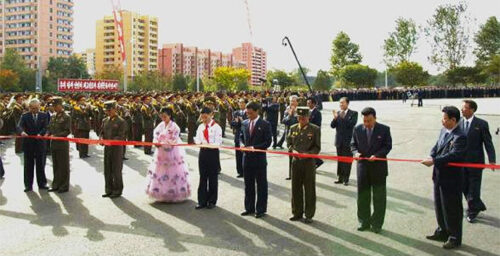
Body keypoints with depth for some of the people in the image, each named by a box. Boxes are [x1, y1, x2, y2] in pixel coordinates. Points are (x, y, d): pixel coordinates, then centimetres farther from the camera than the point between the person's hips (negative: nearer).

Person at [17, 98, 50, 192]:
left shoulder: (44, 116, 3)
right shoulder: (25, 116, 2)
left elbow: (45, 127, -7)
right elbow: (19, 126, -11)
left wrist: (40, 133, -27)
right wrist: (22, 132, -34)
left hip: (40, 143, 0)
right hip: (28, 143, 0)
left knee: (41, 164, 7)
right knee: (28, 165, 5)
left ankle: (42, 183, 16)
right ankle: (28, 185, 11)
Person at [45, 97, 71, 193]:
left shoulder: (66, 117, -8)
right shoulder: (53, 117, 12)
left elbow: (68, 131, -13)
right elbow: (49, 128, 18)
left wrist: (56, 135, -20)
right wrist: (48, 134, -3)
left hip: (62, 144, -7)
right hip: (54, 144, 7)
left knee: (63, 166, 1)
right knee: (55, 165, 13)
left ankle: (64, 186, 10)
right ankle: (56, 185, 22)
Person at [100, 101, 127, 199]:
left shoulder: (121, 121, -8)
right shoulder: (105, 120, 11)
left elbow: (120, 136, -13)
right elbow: (102, 132, 15)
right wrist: (101, 138, -7)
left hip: (117, 148, -6)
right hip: (107, 147, 6)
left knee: (116, 170, 1)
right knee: (107, 170, 11)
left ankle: (117, 191, 12)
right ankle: (109, 190, 22)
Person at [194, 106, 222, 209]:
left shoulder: (216, 127, -7)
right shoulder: (200, 127, 9)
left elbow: (218, 143, -13)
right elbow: (198, 139, 8)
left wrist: (209, 144, -29)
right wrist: (198, 142, -15)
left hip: (213, 152, -4)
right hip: (203, 152, 5)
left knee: (213, 178, 5)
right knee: (202, 177, 7)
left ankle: (212, 201, 16)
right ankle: (202, 201, 14)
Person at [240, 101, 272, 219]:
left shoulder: (265, 124, -8)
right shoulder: (245, 123, 9)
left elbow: (268, 142, -11)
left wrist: (254, 147, -17)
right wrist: (245, 146, 2)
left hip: (259, 158, -5)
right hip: (247, 158, 5)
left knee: (261, 186, 4)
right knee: (248, 185, 13)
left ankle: (261, 210, 14)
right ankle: (249, 208, 24)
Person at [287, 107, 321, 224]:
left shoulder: (315, 129, -3)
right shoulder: (293, 128, 8)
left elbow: (317, 147, -4)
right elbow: (289, 143, 13)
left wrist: (307, 154, -18)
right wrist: (292, 150, -8)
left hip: (309, 162, -3)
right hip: (296, 162, 4)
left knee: (309, 189, 4)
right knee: (296, 188, 10)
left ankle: (309, 215, 16)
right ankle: (297, 213, 24)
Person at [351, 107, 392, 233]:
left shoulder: (384, 129, -6)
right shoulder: (357, 129, 1)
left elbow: (388, 146, -5)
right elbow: (353, 144, 8)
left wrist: (377, 155, -20)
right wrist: (356, 152, -13)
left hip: (378, 167, -2)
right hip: (363, 166, 2)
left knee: (379, 197, 6)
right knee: (362, 195, 12)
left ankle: (377, 224, 19)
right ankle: (364, 222, 26)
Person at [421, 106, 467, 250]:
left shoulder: (460, 137, -20)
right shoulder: (444, 131, 6)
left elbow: (453, 155, -28)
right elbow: (436, 147, 11)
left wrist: (434, 161, -30)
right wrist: (432, 157, -9)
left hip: (451, 179, -9)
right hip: (439, 176, 9)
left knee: (452, 209, 5)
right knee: (439, 206, 21)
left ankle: (455, 238, 20)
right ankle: (442, 232, 38)